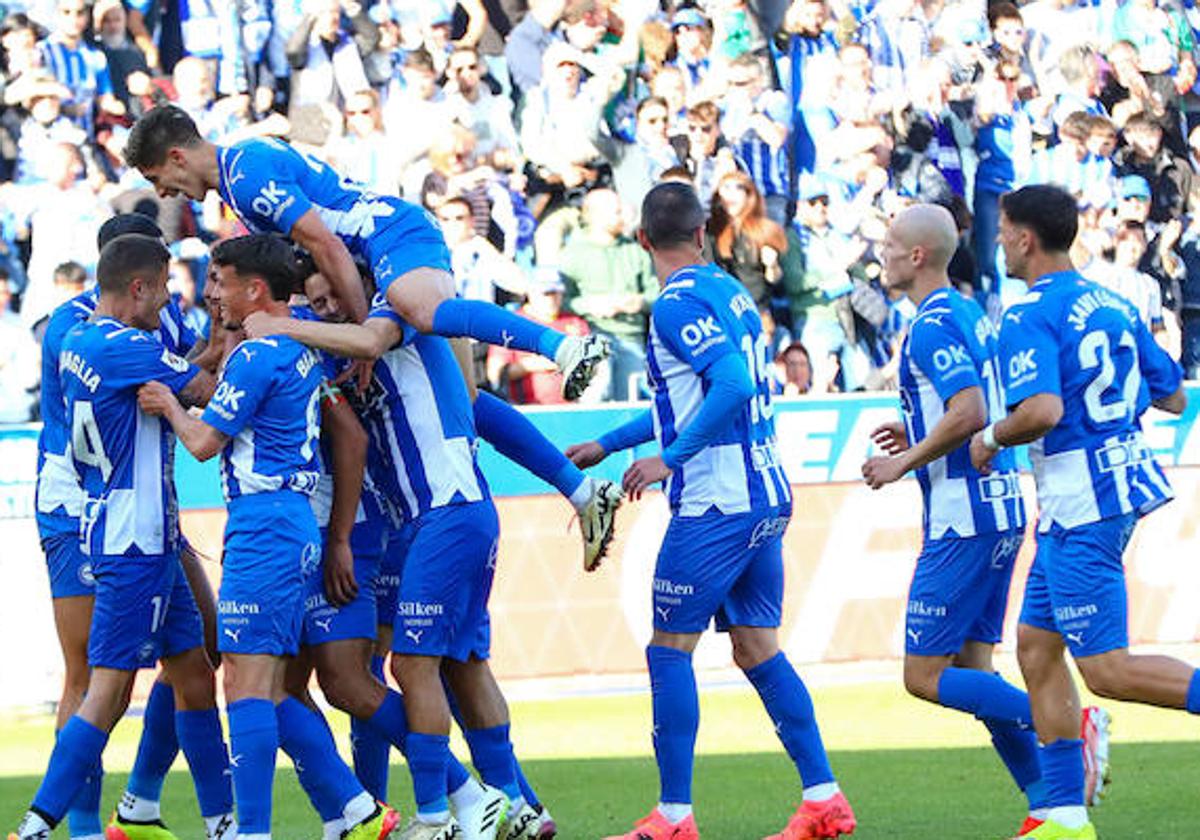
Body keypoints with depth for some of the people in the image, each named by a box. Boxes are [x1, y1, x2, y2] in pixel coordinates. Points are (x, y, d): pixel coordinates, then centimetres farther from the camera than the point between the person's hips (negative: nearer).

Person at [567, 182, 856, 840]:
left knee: (670, 650, -2)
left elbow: (732, 384, -26)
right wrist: (606, 445, 32)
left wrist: (669, 459, -22)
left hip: (715, 505, -8)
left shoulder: (678, 304, -12)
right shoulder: (728, 291, 16)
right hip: (768, 496, 8)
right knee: (756, 646, 11)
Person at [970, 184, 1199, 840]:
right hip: (1123, 481, 9)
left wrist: (991, 437, -9)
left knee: (1107, 670, -7)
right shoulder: (1113, 305, 12)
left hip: (1080, 503, -9)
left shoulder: (1029, 315, -14)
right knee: (1036, 645, 14)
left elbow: (1043, 410, -27)